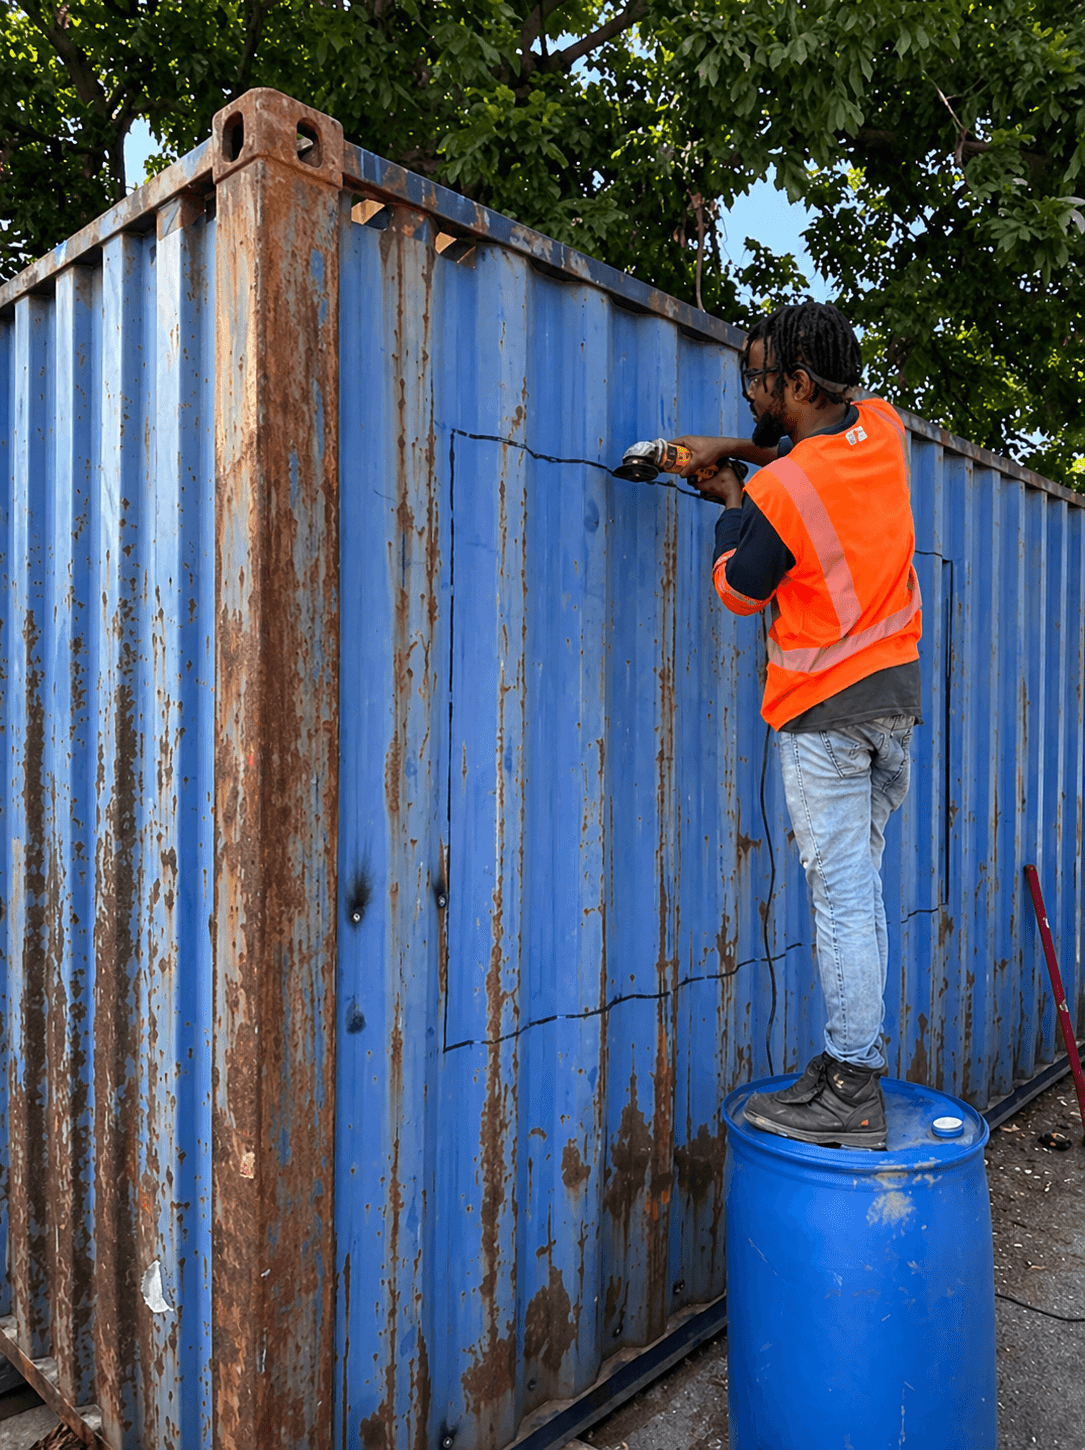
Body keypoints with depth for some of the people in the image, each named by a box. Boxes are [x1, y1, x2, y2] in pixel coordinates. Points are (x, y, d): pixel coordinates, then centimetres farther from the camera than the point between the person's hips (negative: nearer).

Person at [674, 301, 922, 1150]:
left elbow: (740, 591, -4)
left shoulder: (775, 494, -20)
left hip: (826, 713, -8)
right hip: (897, 693, 8)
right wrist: (740, 449, 11)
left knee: (843, 895, -3)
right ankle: (856, 1057, 23)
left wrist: (731, 507, 9)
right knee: (860, 882, 14)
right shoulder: (882, 430, 2)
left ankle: (852, 1095, 6)